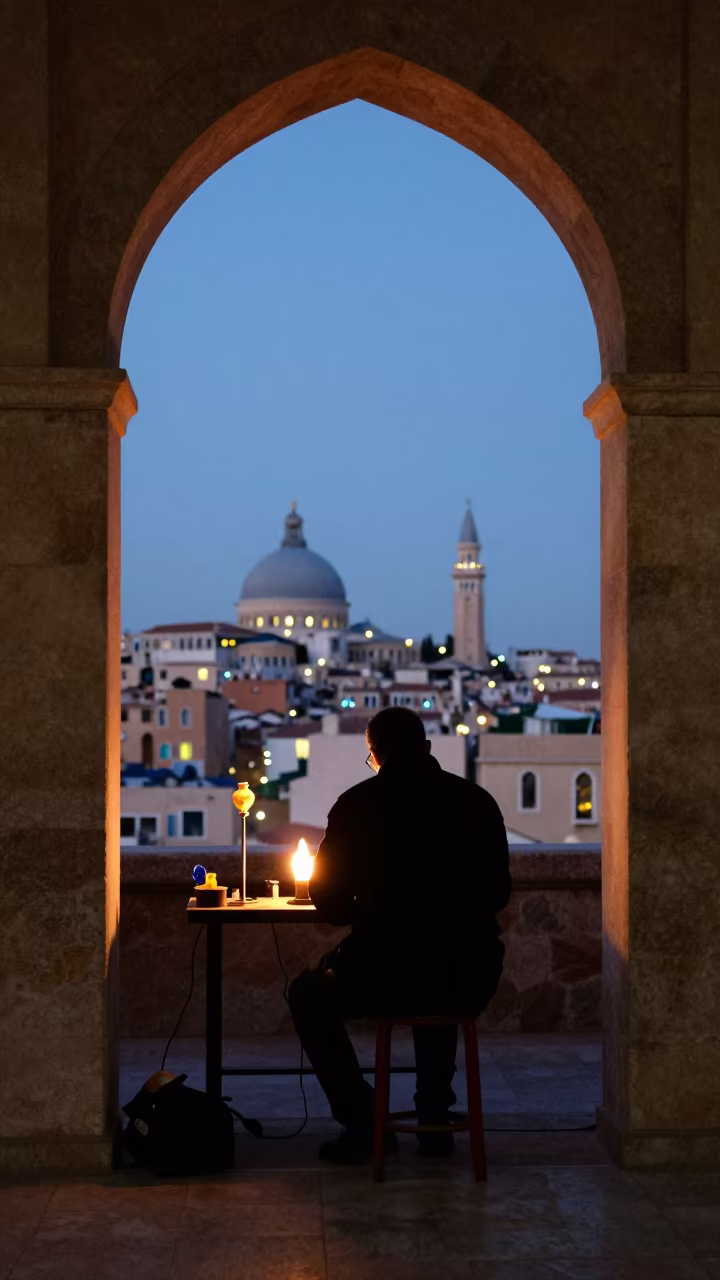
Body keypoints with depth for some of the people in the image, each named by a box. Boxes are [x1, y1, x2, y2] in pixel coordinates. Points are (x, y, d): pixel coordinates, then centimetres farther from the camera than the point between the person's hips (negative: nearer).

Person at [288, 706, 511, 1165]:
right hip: (473, 981, 4)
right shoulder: (478, 801, 4)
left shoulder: (358, 804, -4)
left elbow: (330, 902, 4)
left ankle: (363, 1124, 19)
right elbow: (498, 893, 13)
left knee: (309, 995, 26)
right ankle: (435, 1118, 33)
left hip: (385, 977, -3)